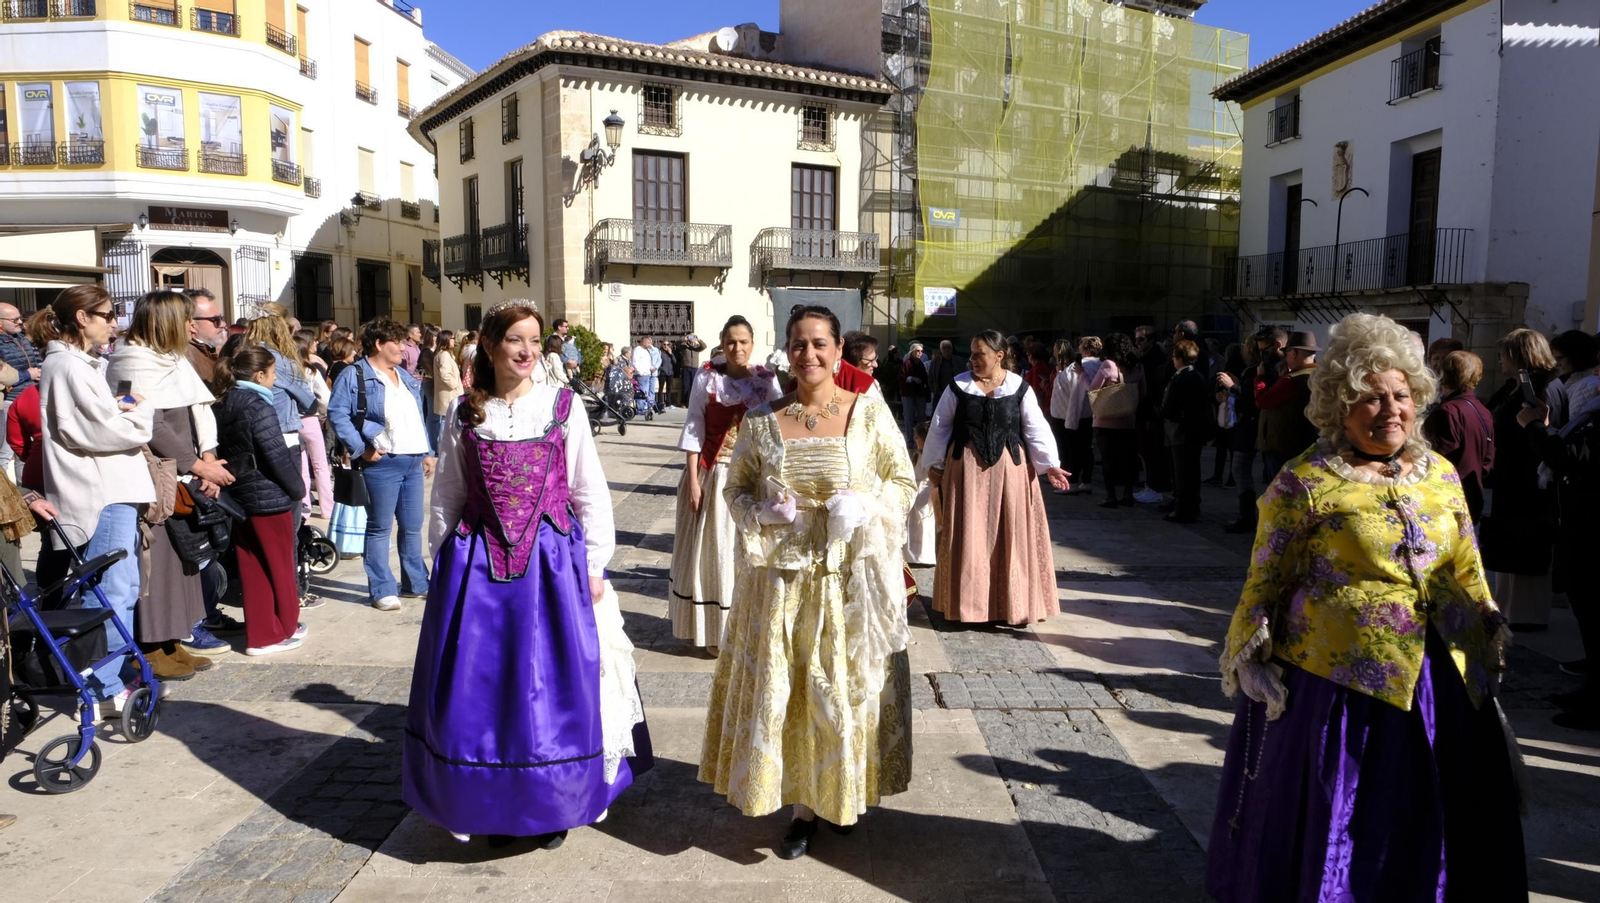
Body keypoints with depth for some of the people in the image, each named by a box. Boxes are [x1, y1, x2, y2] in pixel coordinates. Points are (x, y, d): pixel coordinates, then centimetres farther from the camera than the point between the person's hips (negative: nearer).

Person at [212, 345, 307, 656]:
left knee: (251, 569, 11)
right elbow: (276, 454, -19)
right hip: (269, 497, -7)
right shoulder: (259, 407, -17)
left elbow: (224, 451, 10)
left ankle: (259, 634, 17)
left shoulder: (224, 406, 7)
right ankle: (284, 630, 19)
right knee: (279, 565, 7)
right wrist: (298, 488, -7)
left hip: (238, 496, 8)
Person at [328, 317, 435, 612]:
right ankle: (382, 590, 8)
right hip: (383, 463, -7)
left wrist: (428, 452, 18)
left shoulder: (406, 377, 19)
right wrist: (360, 449, -16)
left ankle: (416, 583, 21)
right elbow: (337, 413, -12)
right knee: (380, 528, 1)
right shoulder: (355, 375, -5)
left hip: (413, 461, 7)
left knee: (412, 527, 11)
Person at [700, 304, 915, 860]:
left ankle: (845, 794, 33)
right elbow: (734, 489, 10)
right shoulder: (762, 421, 1)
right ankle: (803, 804, 24)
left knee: (846, 687, 8)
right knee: (780, 689, 6)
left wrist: (865, 505, -14)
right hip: (781, 578, 1)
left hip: (849, 578, -1)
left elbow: (903, 482, 4)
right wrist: (764, 512, -11)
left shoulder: (870, 414, -2)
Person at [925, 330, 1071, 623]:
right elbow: (940, 427, 5)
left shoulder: (1019, 388, 1)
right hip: (966, 467, 0)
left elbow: (1036, 429, 1)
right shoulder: (959, 386, 1)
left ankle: (1012, 603, 15)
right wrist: (936, 465, 5)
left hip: (1009, 468, 0)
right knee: (968, 536, 3)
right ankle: (969, 602, 14)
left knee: (1010, 536, 3)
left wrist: (1049, 464, -7)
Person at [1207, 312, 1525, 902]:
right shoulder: (1304, 483, -8)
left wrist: (1490, 627, 10)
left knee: (1437, 821, 17)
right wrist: (1252, 654, -7)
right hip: (1341, 681, -5)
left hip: (1441, 681, 5)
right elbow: (1266, 579, -4)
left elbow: (1468, 570, 18)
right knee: (1335, 821, 8)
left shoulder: (1440, 474, 9)